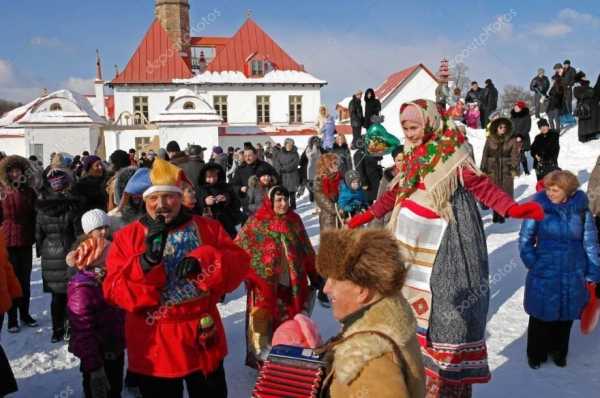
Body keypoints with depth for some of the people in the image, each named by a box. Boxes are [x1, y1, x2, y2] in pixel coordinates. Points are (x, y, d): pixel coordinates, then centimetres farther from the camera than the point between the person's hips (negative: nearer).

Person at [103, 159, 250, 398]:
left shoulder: (208, 228, 1)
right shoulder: (127, 237, -4)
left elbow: (238, 264, -8)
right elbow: (115, 291, -12)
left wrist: (204, 261, -26)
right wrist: (147, 260, -28)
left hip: (203, 341, 1)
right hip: (155, 347, -1)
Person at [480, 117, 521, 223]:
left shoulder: (512, 139, 0)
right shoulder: (490, 139, 0)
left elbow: (515, 155, -1)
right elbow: (485, 155, 2)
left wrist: (514, 168, -8)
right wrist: (483, 169, 0)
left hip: (506, 169, 0)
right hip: (493, 169, 0)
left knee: (505, 191, 1)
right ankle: (496, 212, 14)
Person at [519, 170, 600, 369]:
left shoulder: (581, 209, -6)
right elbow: (525, 240, -2)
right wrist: (533, 263, -10)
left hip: (573, 277, 2)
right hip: (543, 276, -2)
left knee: (566, 316, 16)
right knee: (541, 315, 10)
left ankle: (559, 352, 38)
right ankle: (536, 354, 30)